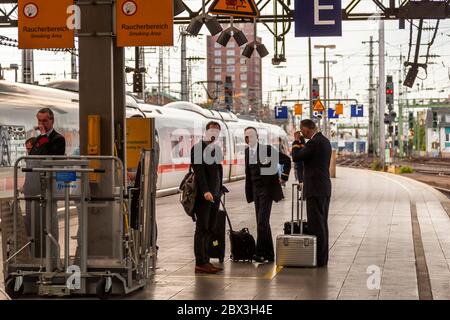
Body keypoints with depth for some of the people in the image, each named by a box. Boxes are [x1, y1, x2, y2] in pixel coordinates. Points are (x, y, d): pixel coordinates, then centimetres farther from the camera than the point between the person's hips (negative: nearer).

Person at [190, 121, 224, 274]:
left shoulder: (217, 149, 18)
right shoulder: (198, 148, -7)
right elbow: (199, 171, -16)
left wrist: (219, 191, 14)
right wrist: (205, 191, -25)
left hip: (214, 195, 8)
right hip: (203, 195, -8)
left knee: (209, 230, 9)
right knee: (202, 229, -5)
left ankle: (205, 261, 13)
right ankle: (200, 263, -4)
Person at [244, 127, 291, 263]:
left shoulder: (267, 149, -11)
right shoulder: (247, 151, 7)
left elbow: (287, 160, -7)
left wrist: (283, 178, -5)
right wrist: (249, 193, 12)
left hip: (267, 189, -7)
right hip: (256, 190, 7)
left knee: (262, 222, -14)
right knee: (262, 223, 8)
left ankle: (261, 253, -13)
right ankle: (269, 255, 14)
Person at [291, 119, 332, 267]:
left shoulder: (314, 142, -16)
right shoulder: (324, 140, 14)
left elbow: (296, 157, -13)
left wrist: (297, 142, 1)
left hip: (315, 189, -10)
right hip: (325, 188, 10)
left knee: (316, 224, -7)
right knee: (322, 224, 13)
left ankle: (318, 259, -6)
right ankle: (322, 258, 18)